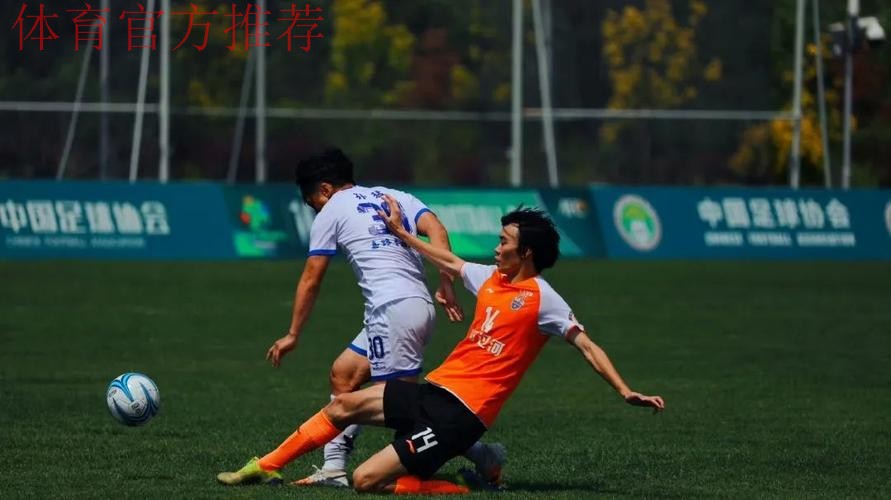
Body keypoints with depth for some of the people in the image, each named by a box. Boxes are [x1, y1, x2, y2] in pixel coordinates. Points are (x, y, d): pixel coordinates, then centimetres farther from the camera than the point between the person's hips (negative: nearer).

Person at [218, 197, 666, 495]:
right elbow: (449, 262, 29)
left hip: (458, 416, -8)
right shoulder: (491, 278, 11)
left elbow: (586, 345, -15)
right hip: (435, 389, 8)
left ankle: (458, 490, -3)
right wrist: (401, 233, 37)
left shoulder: (540, 299, -12)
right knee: (345, 405, 9)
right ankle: (266, 467, 20)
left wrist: (625, 391, -26)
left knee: (368, 480, -16)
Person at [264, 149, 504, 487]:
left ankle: (481, 455, -17)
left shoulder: (330, 213, 7)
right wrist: (446, 285, 0)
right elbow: (436, 230, 5)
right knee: (343, 374, 15)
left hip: (392, 308, -8)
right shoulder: (394, 196, 22)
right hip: (420, 304, 8)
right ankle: (334, 469, 13)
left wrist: (293, 335, 20)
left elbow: (310, 281, 11)